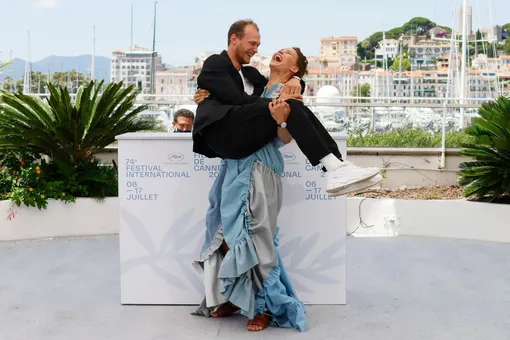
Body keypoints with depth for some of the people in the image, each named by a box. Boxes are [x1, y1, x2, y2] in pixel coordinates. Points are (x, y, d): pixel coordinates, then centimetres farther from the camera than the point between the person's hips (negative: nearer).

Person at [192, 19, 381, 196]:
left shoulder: (249, 73, 30)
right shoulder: (215, 64, 5)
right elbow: (236, 99, -10)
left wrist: (294, 80, 1)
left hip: (242, 138, 8)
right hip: (223, 133, -8)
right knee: (289, 106, -24)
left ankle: (336, 168, -22)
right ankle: (334, 168, -34)